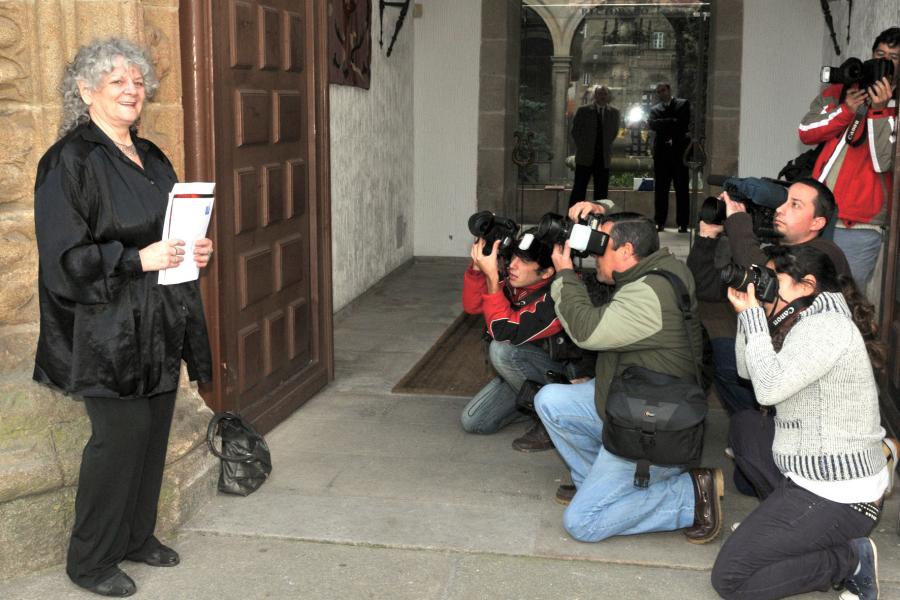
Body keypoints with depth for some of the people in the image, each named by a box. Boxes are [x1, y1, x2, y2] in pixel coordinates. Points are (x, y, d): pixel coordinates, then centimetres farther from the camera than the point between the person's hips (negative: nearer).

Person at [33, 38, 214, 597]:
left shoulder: (151, 158, 13)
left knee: (154, 429, 11)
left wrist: (194, 249, 3)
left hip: (159, 323, 8)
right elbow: (63, 256, -15)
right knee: (122, 432, -5)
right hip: (107, 328, -7)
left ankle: (138, 535, 29)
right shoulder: (69, 162, -11)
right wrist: (138, 259, -21)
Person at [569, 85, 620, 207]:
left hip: (603, 158, 2)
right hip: (585, 157, -2)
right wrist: (582, 147, 2)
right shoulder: (583, 111, -1)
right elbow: (575, 131, 5)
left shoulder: (614, 112, 6)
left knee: (601, 192, 2)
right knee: (579, 189, -2)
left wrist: (606, 146, 11)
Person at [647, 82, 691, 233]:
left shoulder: (683, 104, 9)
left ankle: (683, 224, 0)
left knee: (682, 189, -2)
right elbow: (652, 124, -5)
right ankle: (659, 222, 9)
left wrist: (664, 124, -6)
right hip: (661, 153, 2)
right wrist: (673, 121, -10)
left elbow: (685, 122, -7)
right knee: (660, 189, 3)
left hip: (679, 152, -2)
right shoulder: (655, 109, 15)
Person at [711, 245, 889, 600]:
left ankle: (850, 559, -3)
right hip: (818, 475, 10)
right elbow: (747, 370, 13)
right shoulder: (808, 320, 12)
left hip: (836, 497, -10)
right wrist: (747, 312, 1)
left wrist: (753, 315, -18)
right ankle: (780, 521, 16)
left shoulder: (826, 325, -19)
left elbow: (768, 388, -27)